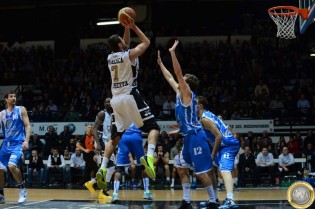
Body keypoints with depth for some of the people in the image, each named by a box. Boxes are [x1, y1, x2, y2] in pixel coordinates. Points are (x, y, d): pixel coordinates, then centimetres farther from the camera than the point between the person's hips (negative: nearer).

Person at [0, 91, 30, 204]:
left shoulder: (21, 110, 1)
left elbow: (28, 126, -5)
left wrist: (26, 141, -17)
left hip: (18, 143, -5)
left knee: (12, 165, -27)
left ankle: (22, 189, -10)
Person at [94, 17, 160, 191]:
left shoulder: (110, 57, 12)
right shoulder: (128, 55, -7)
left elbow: (126, 45, 31)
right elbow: (146, 42, 3)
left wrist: (127, 28, 23)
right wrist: (133, 27, 7)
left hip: (116, 99, 6)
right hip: (130, 97, -6)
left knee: (115, 136, 13)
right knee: (153, 127, -3)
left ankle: (102, 169, 3)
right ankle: (149, 157, -29)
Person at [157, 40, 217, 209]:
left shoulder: (187, 93, -9)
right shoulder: (179, 93, 14)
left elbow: (177, 73, -19)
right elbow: (169, 77, 26)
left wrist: (172, 52, -20)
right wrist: (160, 63, 29)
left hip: (196, 136, -10)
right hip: (188, 137, 10)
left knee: (201, 172, -6)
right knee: (182, 169, 10)